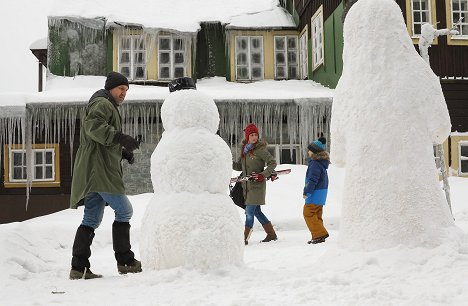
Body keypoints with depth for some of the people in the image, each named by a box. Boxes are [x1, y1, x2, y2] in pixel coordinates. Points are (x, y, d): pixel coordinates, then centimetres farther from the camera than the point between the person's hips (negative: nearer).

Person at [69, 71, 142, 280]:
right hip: (99, 169, -11)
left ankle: (79, 268, 7)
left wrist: (123, 151, 15)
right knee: (124, 211, -7)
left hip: (94, 173, 11)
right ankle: (125, 261, -3)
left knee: (91, 219, 8)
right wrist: (119, 137, -32)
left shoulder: (110, 107, 30)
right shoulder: (102, 104, -4)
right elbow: (93, 126, -24)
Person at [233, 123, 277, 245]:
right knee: (256, 211, 13)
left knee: (249, 211, -8)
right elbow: (239, 167, 16)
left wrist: (263, 175, -20)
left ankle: (245, 238, -3)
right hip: (247, 185, 7)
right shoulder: (244, 149, 10)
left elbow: (272, 163, -10)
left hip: (257, 185, -7)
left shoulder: (260, 149, -10)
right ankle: (271, 234, 25)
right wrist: (231, 163, -3)